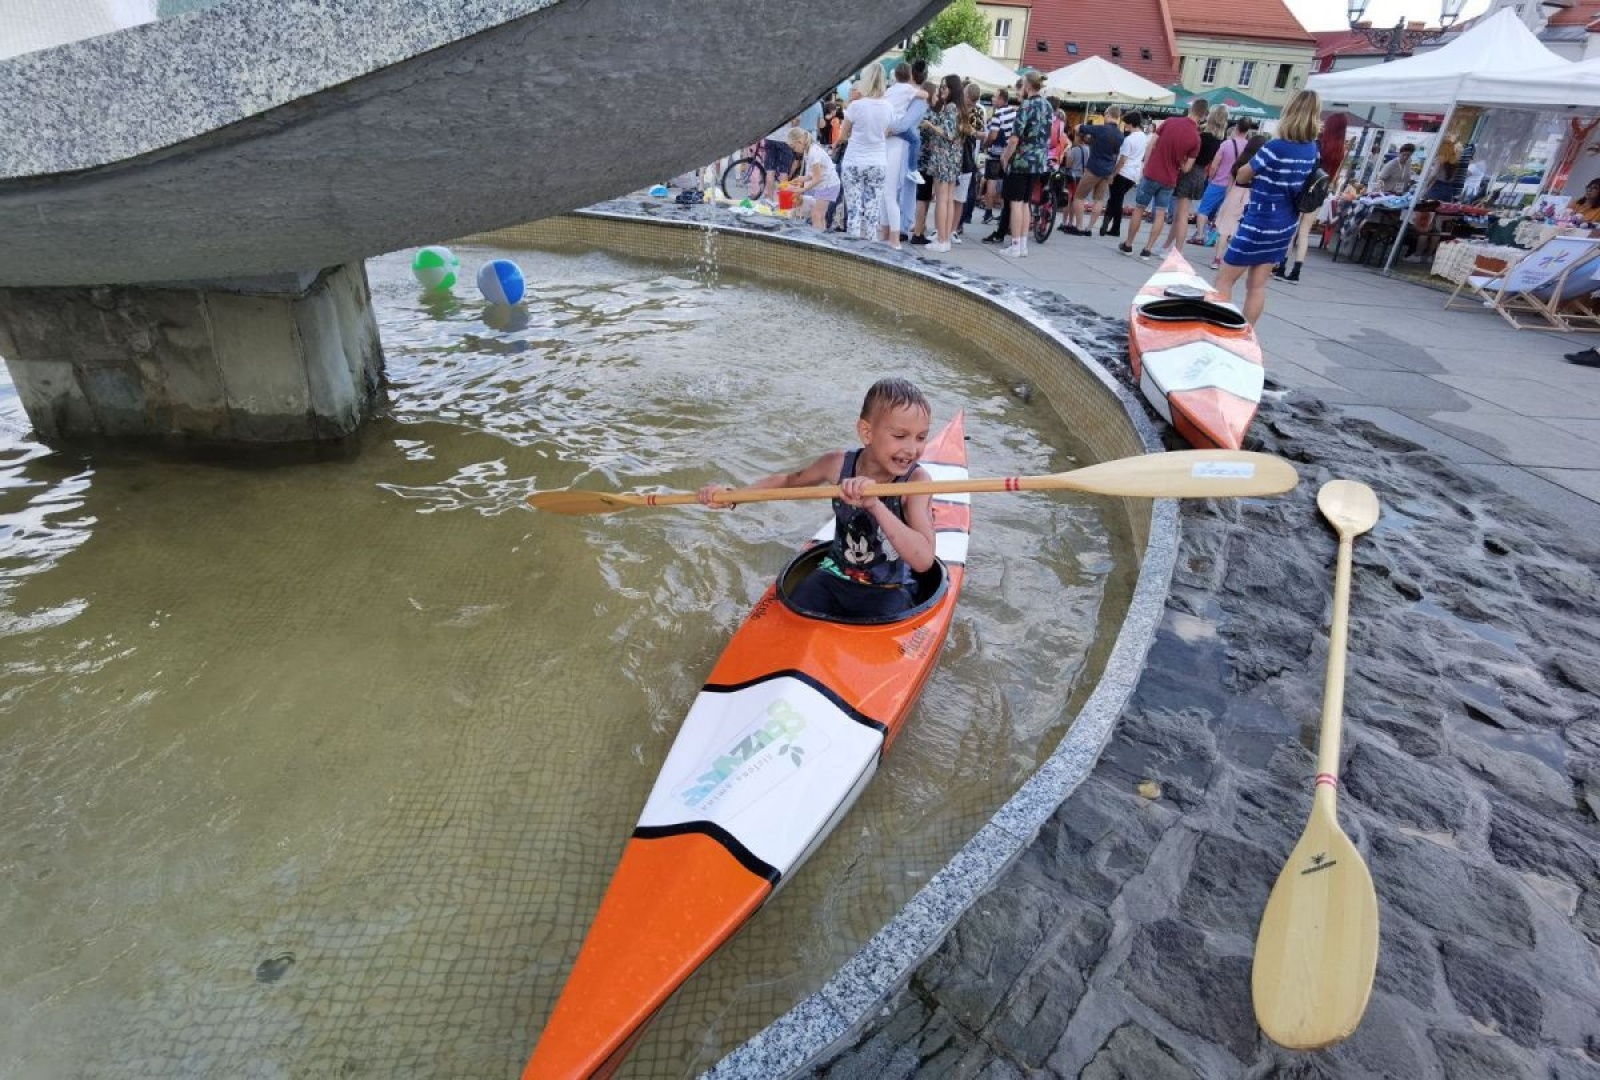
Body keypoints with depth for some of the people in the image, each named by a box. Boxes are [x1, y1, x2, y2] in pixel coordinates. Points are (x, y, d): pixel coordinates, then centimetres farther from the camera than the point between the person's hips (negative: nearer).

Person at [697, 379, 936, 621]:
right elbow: (789, 480, 12)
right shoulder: (839, 464, -10)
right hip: (834, 577, 3)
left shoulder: (915, 480, -19)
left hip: (888, 592, -3)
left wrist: (875, 505, -43)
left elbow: (923, 560, -32)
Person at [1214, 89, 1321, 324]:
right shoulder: (1312, 150, 3)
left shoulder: (1276, 148, -19)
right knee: (1257, 285, 11)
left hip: (1260, 223, -7)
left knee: (1225, 279, 2)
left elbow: (1241, 177, -9)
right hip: (1286, 225, 7)